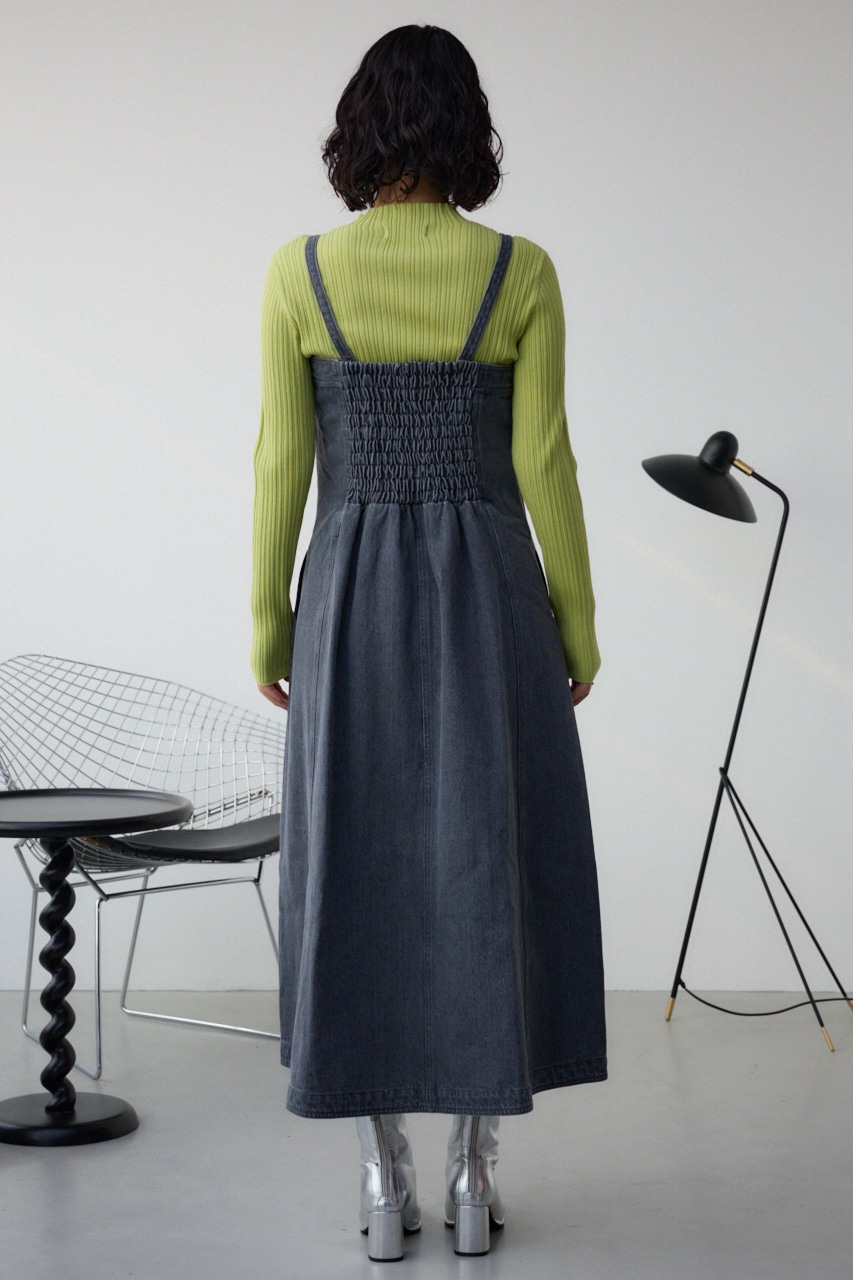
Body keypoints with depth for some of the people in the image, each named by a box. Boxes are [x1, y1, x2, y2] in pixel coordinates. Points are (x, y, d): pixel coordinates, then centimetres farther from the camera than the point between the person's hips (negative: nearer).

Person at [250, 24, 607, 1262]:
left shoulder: (298, 271, -2)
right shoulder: (521, 270, -4)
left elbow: (282, 461, -2)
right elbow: (542, 463, -4)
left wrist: (268, 620, 7)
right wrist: (577, 622, 5)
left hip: (353, 598, 1)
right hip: (488, 593, 0)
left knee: (362, 872, 7)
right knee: (488, 867, 7)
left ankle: (385, 1181, 11)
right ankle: (473, 1174, 11)